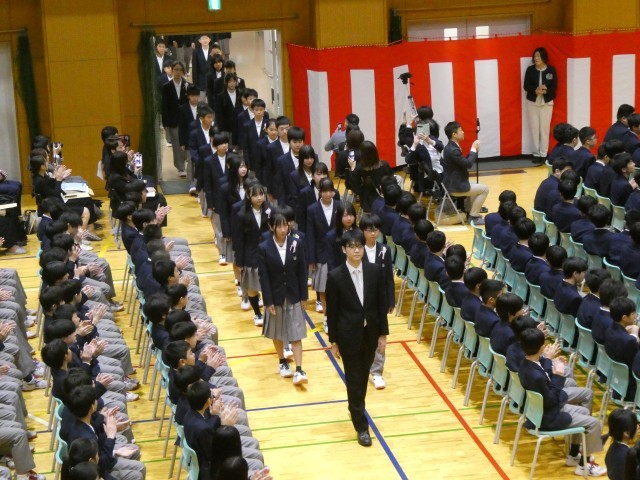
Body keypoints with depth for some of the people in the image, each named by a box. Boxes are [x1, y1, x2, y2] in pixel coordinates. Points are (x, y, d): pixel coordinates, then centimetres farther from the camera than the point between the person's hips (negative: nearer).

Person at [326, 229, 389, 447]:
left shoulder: (375, 271, -5)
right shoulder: (335, 276, -13)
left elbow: (381, 303, 2)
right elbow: (332, 311, -6)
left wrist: (383, 333, 2)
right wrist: (333, 341, -3)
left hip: (370, 333, 3)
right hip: (348, 335, -3)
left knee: (363, 376, 17)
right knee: (354, 380, 3)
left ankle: (356, 409, 40)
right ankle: (361, 426, 11)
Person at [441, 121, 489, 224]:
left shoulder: (451, 147, 9)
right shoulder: (453, 150, -25)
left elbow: (464, 162, 15)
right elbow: (468, 164, -20)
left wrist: (474, 150, 6)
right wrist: (474, 149, -9)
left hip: (454, 182, 11)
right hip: (455, 186, -11)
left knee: (479, 187, 29)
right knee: (484, 189, -3)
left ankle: (467, 211, 30)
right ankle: (473, 216, 1)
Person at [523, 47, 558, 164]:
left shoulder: (551, 70, -2)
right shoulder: (530, 69, 0)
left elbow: (554, 87, -4)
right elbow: (526, 86, -3)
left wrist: (545, 91, -23)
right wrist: (536, 90, -22)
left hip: (547, 103, -1)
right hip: (532, 103, 1)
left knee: (544, 128, -1)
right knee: (534, 128, 2)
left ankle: (543, 154, 5)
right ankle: (536, 154, 9)